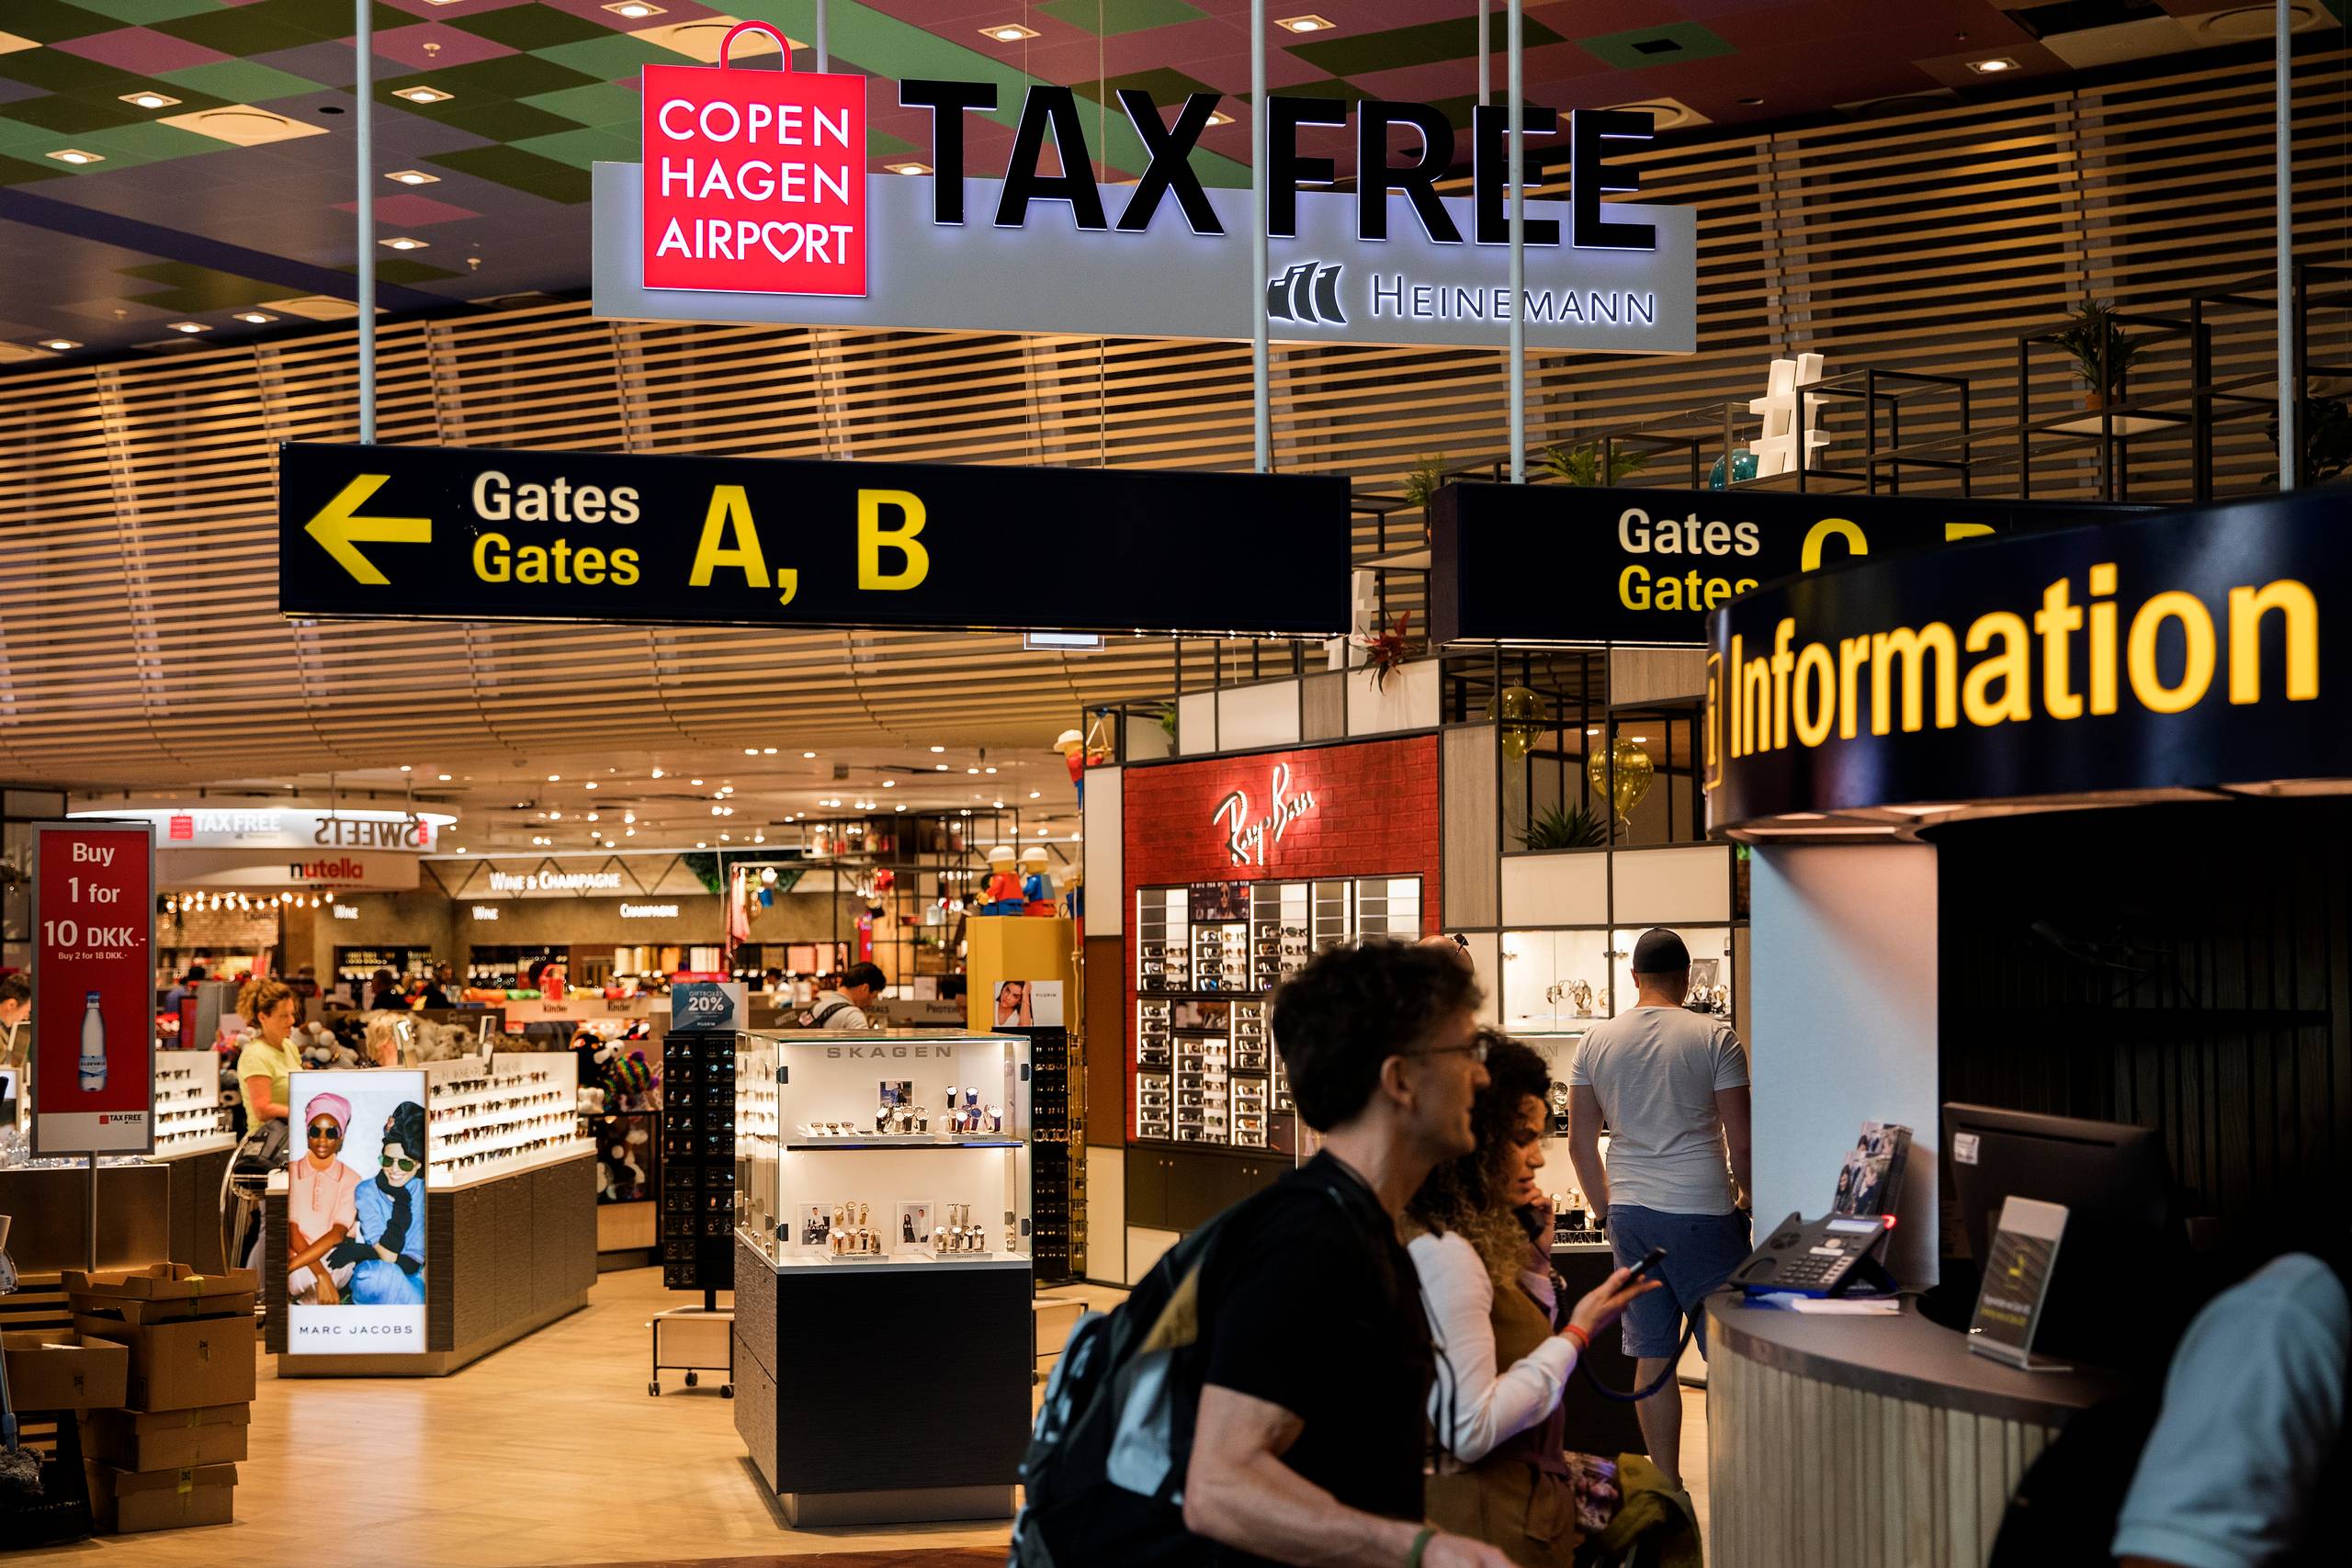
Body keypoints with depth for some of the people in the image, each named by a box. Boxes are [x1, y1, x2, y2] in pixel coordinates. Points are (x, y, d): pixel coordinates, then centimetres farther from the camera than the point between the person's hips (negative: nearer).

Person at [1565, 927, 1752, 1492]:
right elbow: (1740, 1141, -5)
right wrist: (1747, 1194, 12)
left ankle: (1667, 1488, 11)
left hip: (1630, 1213, 4)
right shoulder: (1714, 1037, -5)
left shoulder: (1597, 1040, 6)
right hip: (1702, 1212, -4)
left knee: (1652, 1353, 6)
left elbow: (1580, 1142, 10)